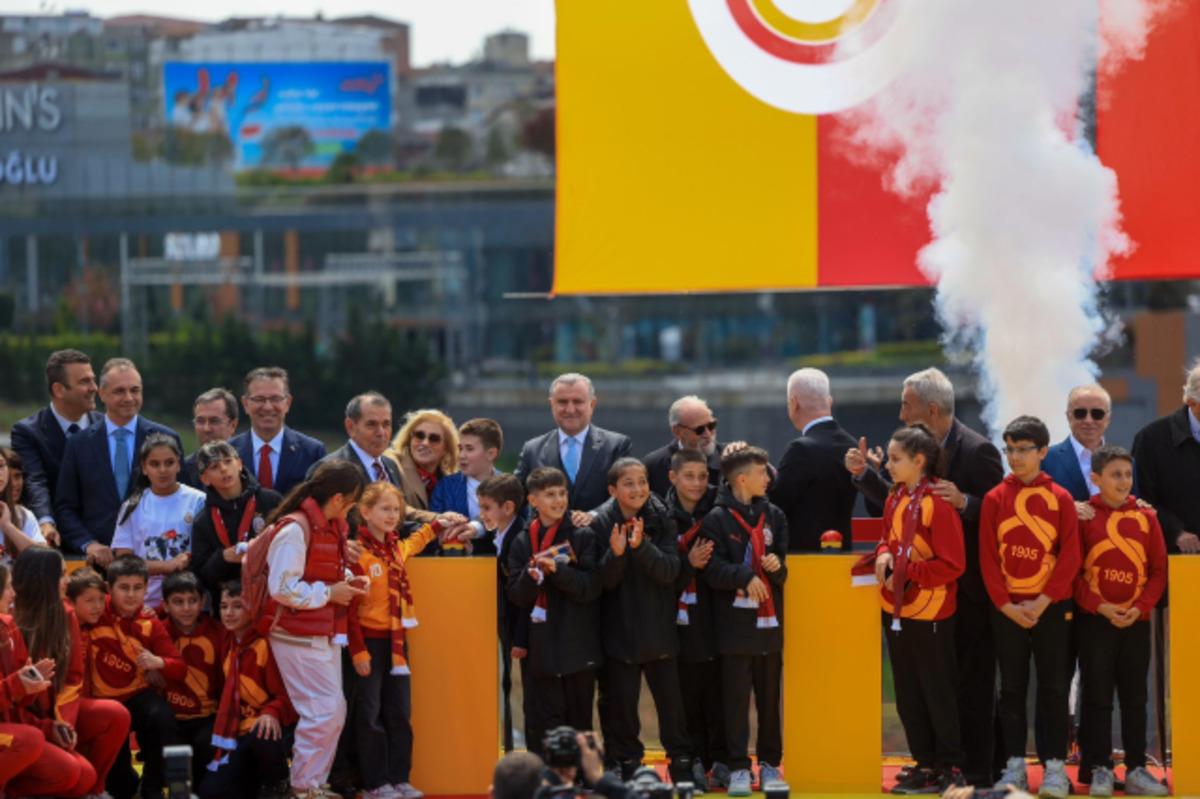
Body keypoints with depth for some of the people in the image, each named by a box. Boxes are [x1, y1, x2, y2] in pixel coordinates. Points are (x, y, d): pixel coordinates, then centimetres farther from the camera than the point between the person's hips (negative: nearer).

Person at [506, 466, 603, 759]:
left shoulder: (583, 537, 0)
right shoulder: (522, 542, 7)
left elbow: (591, 588, -7)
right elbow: (516, 595, 2)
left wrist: (556, 569, -20)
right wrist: (532, 574, -18)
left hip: (577, 645, -1)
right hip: (539, 646, 1)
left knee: (579, 720, 5)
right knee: (541, 724, -1)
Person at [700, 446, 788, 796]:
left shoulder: (774, 516, 9)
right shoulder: (716, 519, -5)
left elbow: (783, 572, 12)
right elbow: (713, 570, -11)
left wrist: (777, 566, -9)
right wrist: (745, 576, -23)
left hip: (769, 622, 4)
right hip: (735, 623, -4)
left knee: (770, 697, 8)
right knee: (736, 698, -2)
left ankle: (769, 763, 18)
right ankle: (738, 767, 2)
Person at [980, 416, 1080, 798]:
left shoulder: (1060, 498, -2)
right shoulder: (995, 498, 2)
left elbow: (1070, 557, -5)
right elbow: (987, 556, 0)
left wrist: (1043, 602, -12)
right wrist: (1006, 604, -9)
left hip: (1051, 608, -1)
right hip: (1006, 608, 1)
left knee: (1053, 687, 1)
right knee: (1011, 687, 5)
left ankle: (1055, 766, 5)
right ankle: (1014, 765, 10)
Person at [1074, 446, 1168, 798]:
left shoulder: (1146, 518, 4)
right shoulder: (1083, 516, -4)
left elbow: (1159, 570, 5)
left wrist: (1140, 606, -9)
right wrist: (1101, 607, -14)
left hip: (1136, 621, 2)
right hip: (1095, 621, -2)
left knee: (1135, 698, 6)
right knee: (1098, 698, 1)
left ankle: (1136, 769, 11)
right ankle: (1100, 769, 6)